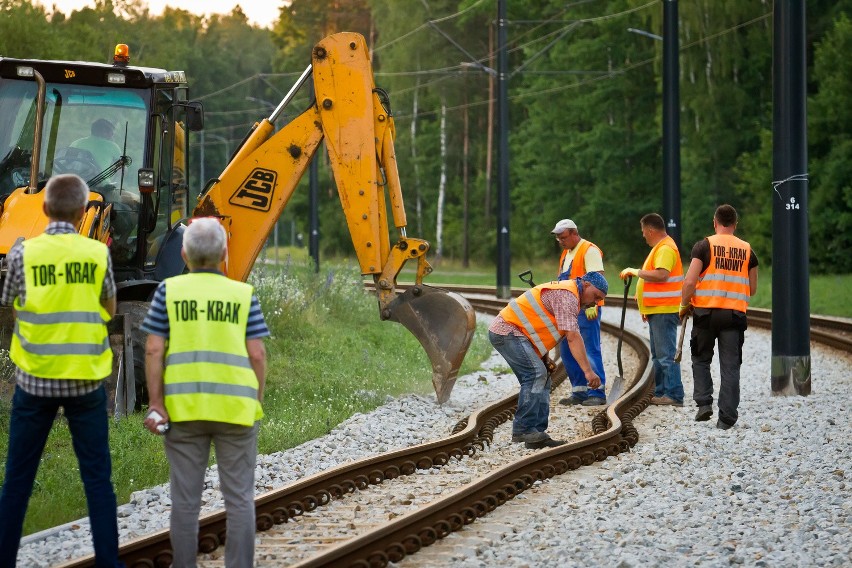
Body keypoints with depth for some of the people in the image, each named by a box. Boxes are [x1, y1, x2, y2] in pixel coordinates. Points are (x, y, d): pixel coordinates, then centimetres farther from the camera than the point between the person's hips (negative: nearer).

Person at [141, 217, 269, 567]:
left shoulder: (168, 291, 2)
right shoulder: (243, 294, 3)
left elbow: (154, 350, -4)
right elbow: (256, 355, -1)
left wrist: (155, 403, -3)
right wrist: (256, 403, 9)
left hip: (184, 406, 0)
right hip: (235, 406, 0)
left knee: (185, 498, 5)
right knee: (239, 497, 4)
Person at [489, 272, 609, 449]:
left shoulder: (568, 295, 17)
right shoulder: (566, 295, -17)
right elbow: (572, 337, -26)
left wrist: (545, 358, 14)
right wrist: (588, 370, -29)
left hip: (508, 331, 11)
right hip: (507, 330, -11)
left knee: (541, 379, 7)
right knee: (536, 374, -19)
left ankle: (537, 432, 6)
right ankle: (523, 430, -19)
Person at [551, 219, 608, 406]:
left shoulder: (589, 250, -9)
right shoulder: (566, 253, 20)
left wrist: (592, 304, -24)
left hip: (586, 310, -10)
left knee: (590, 350, -9)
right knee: (567, 352, 8)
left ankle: (597, 393, -6)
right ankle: (580, 392, 14)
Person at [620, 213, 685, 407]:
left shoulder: (665, 249, -15)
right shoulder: (659, 247, 20)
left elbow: (661, 275, -29)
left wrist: (636, 272, -20)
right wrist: (646, 306, 26)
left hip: (664, 311, -11)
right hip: (658, 311, 11)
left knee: (666, 354, -11)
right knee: (658, 355, 15)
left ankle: (674, 394, -12)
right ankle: (661, 392, 20)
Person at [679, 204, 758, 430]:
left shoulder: (704, 246, -3)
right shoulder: (747, 250, 8)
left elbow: (690, 281, -10)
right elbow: (752, 289, 14)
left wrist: (684, 305, 5)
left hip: (706, 312, -2)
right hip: (735, 314, 2)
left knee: (701, 360, 16)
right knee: (730, 366, 4)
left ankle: (704, 403, 2)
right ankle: (727, 416, 1)